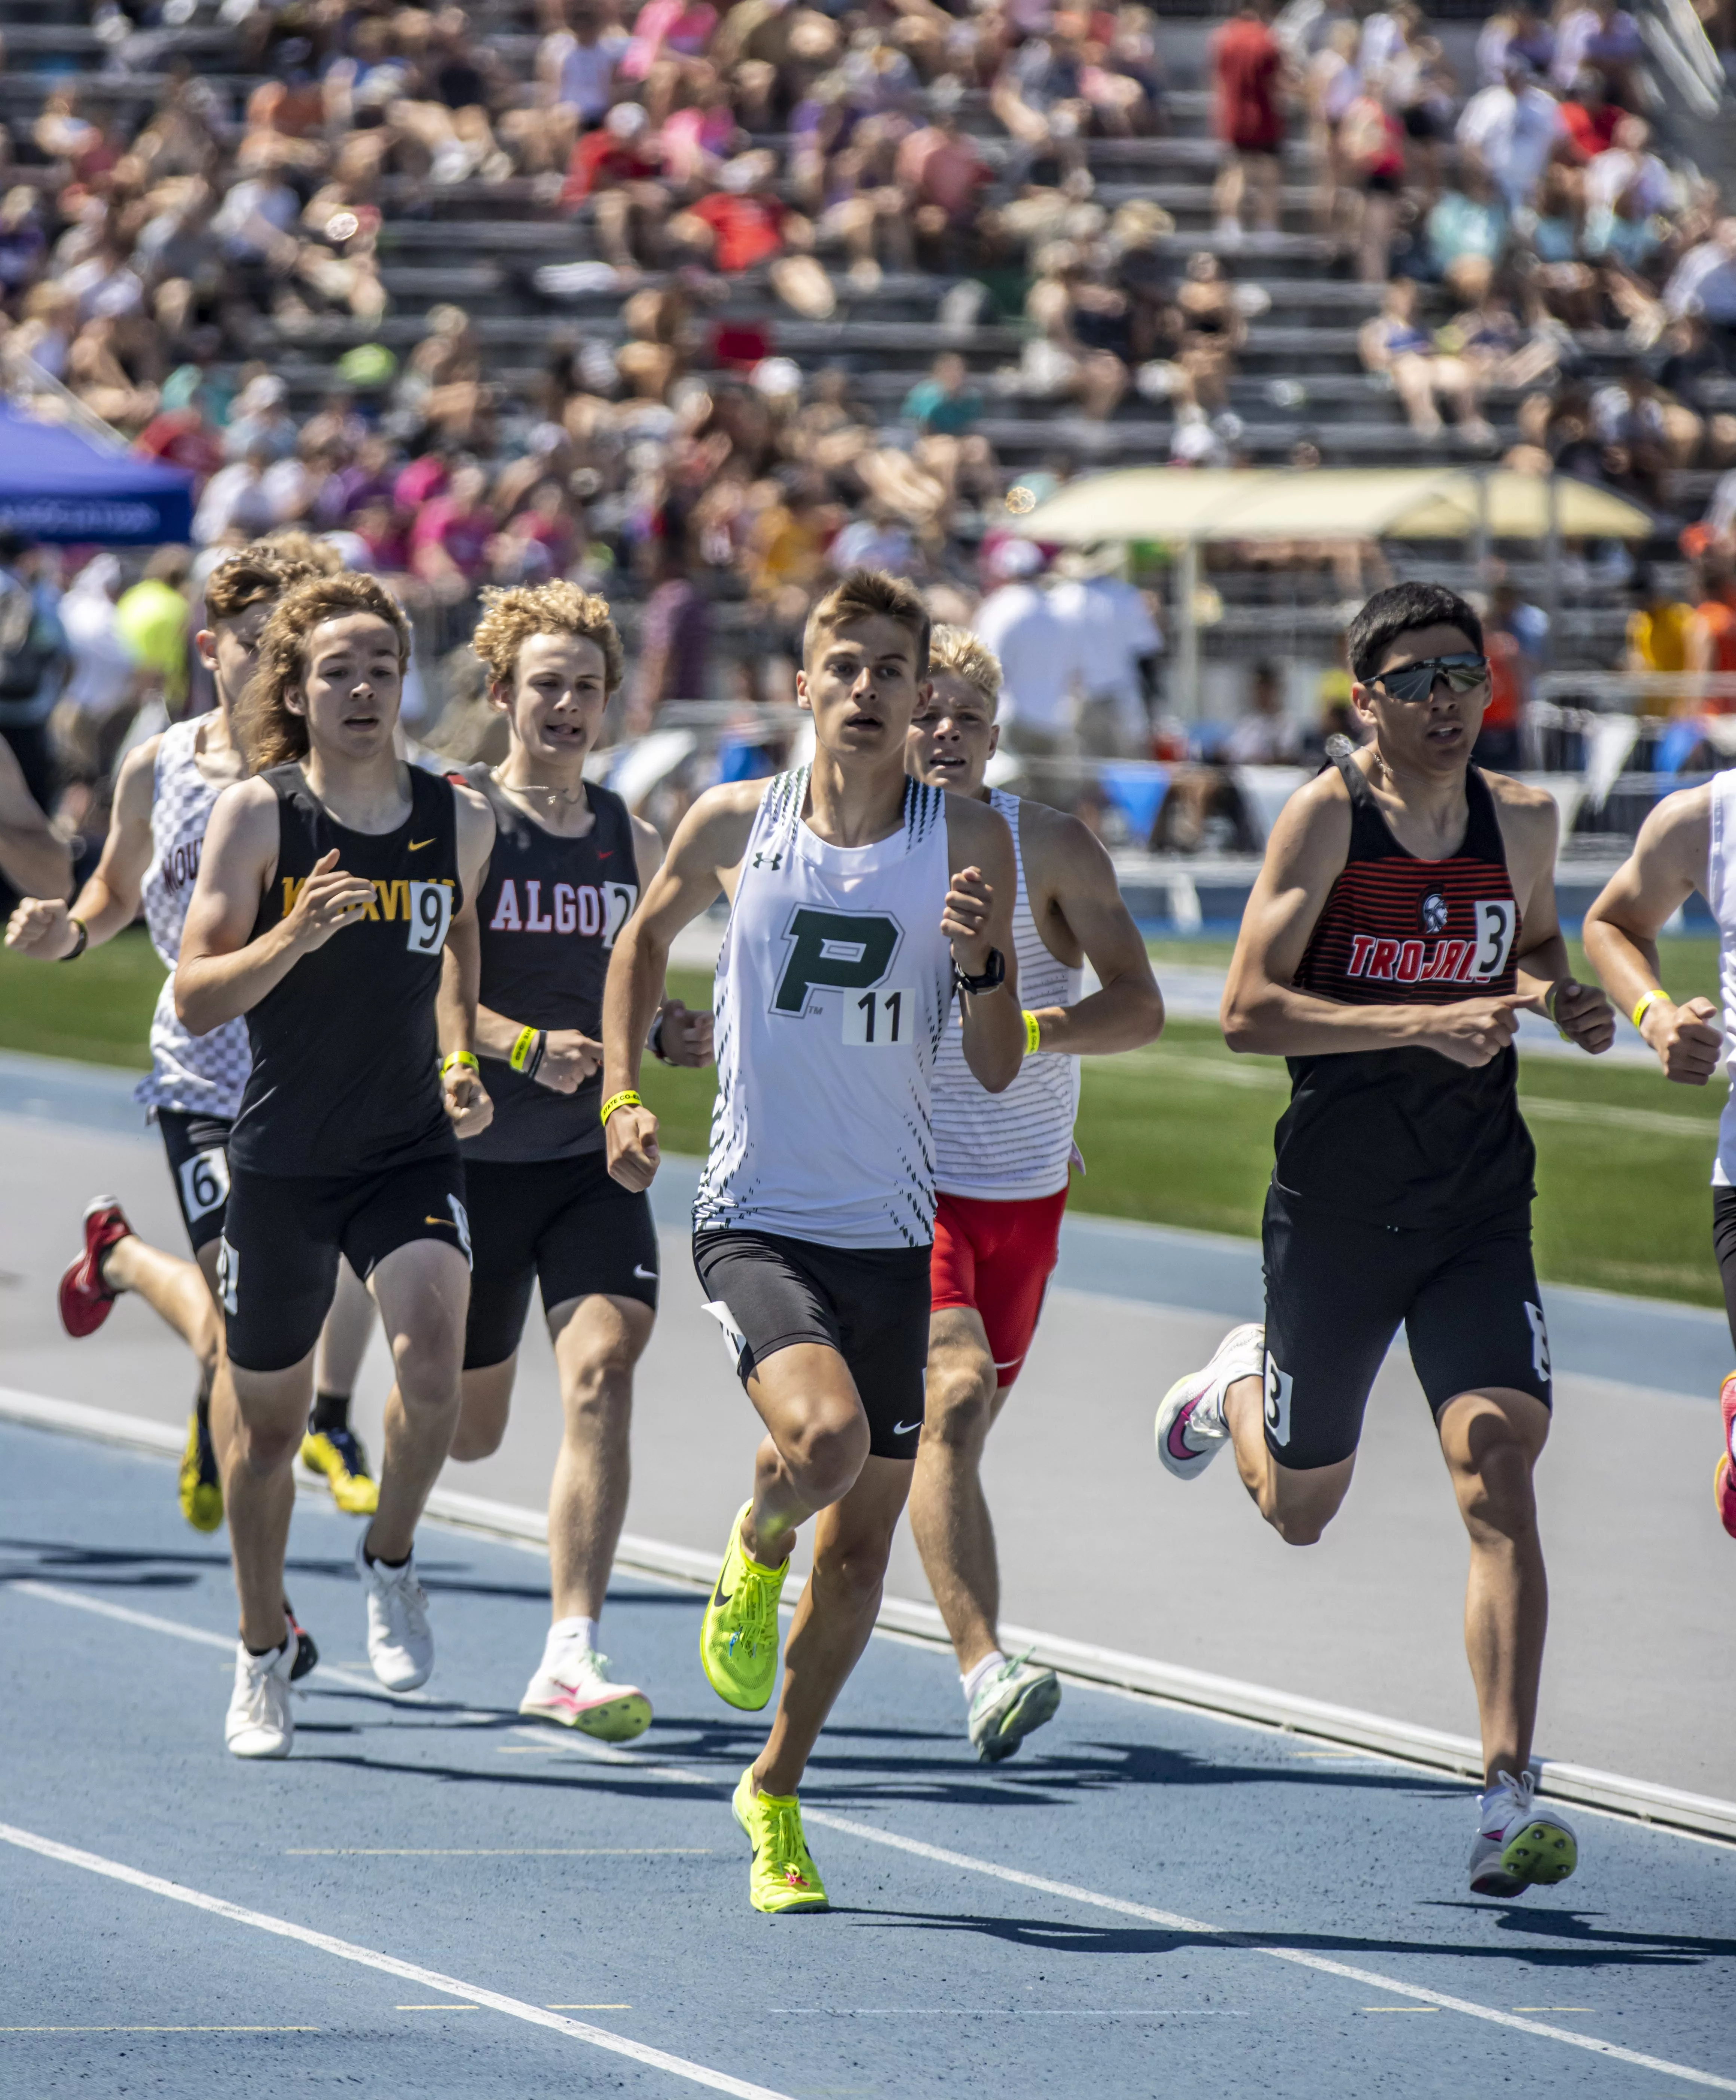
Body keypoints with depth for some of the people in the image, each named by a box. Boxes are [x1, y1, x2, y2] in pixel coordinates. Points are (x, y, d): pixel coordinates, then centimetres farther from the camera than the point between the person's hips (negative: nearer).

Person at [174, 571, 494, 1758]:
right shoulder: (259, 814, -8)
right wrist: (293, 937, -28)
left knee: (435, 1355, -24)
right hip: (282, 1159, -1)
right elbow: (195, 997, -11)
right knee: (270, 1414, 10)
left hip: (412, 1156, 1)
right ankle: (263, 1659, 30)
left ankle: (392, 1561, 4)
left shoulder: (460, 820, 1)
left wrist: (462, 1065, 6)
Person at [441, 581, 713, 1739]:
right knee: (466, 1427, 8)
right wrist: (526, 1046, -27)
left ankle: (573, 1655, -20)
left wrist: (674, 1035, 1)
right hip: (478, 1157, -3)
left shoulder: (634, 841, 10)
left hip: (597, 1157, 3)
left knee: (603, 1367, -19)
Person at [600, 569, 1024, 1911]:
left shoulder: (969, 844, -1)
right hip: (755, 1213, -2)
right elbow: (644, 942, 20)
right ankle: (756, 1548, 6)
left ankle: (777, 1790, 28)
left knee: (861, 1551, 7)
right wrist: (622, 1097, 9)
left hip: (893, 1232, 2)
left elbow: (998, 1069, 1)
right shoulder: (735, 826, -1)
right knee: (824, 1434, -30)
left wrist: (980, 962, -18)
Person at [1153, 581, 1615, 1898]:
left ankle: (1509, 1795, -20)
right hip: (1336, 1209, -2)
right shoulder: (1326, 816, -11)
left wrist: (1567, 999, 0)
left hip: (1480, 1215, 2)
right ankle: (1239, 1385, 52)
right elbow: (1248, 1009, -17)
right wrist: (1424, 1021, -27)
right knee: (1300, 1509, 15)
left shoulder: (1522, 819, 2)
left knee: (1498, 1468, -18)